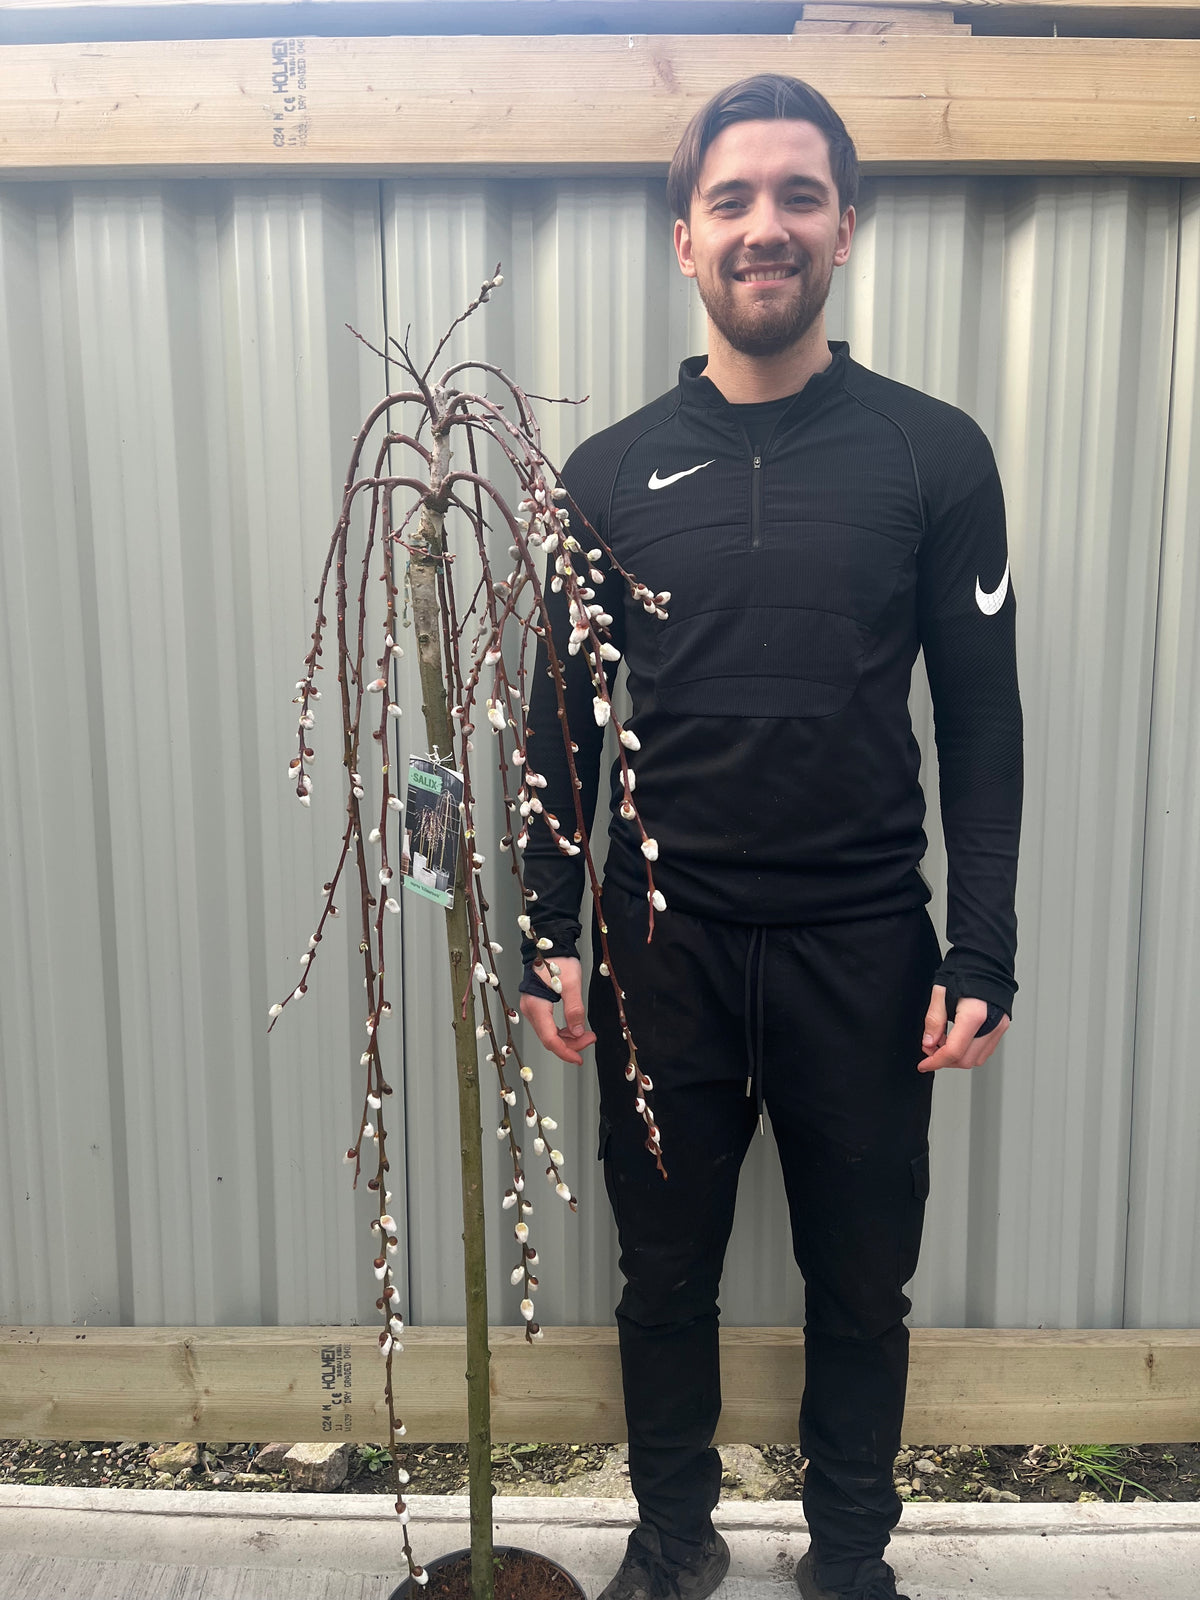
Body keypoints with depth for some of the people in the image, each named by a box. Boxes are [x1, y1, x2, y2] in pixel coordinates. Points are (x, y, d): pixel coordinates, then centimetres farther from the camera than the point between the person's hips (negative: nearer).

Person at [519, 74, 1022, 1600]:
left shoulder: (934, 454, -1)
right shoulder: (610, 471, 2)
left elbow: (981, 723, -1)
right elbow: (561, 725, 5)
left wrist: (982, 954, -4)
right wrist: (549, 939, 1)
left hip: (863, 947, 0)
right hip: (662, 942, 1)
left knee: (862, 1283, 15)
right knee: (664, 1272, 16)